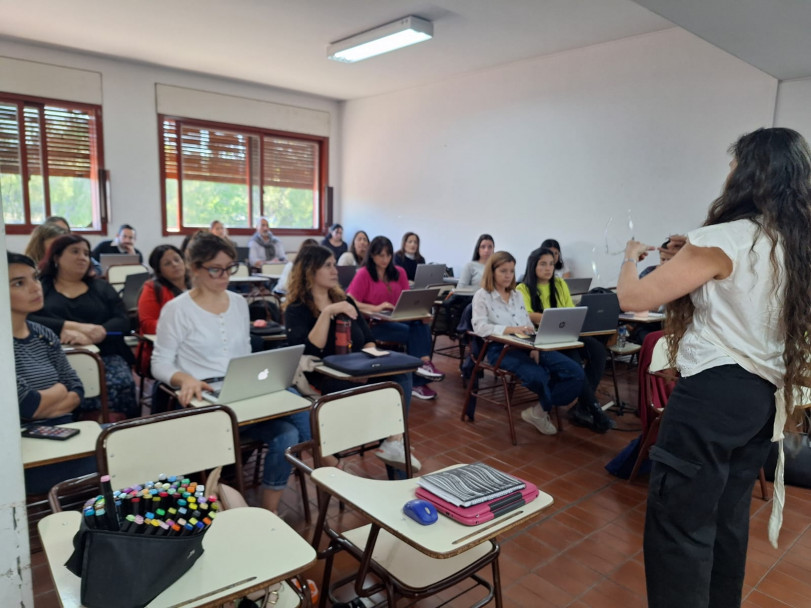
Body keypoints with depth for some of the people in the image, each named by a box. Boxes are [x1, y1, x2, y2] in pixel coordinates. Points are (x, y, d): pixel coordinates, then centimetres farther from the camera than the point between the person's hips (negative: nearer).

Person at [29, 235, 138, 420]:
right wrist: (75, 327, -15)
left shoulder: (101, 287, 19)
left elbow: (123, 321, 6)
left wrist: (90, 337, -14)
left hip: (105, 356, 2)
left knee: (122, 383, -31)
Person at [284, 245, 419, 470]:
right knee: (379, 387, -32)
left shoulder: (345, 300, 15)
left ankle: (395, 442, -25)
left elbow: (369, 339, 15)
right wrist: (327, 313, -24)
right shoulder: (296, 310, -3)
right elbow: (308, 352, -19)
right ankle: (392, 442, -10)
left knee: (401, 373, -23)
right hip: (323, 379, -6)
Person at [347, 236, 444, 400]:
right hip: (374, 324, -5)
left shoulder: (399, 272, 14)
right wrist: (375, 308, -23)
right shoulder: (363, 274, -3)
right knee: (412, 332, -30)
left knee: (423, 326, -27)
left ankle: (419, 382, -28)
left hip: (398, 319, 5)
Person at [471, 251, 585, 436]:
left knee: (575, 373, -13)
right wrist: (511, 329, -26)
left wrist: (534, 346, -6)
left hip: (525, 346, 6)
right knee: (538, 376, -34)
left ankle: (539, 411, 2)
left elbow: (529, 325, 15)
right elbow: (480, 327, -14)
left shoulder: (517, 295, 20)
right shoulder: (482, 296, 1)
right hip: (500, 348, -6)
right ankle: (546, 408, 4)